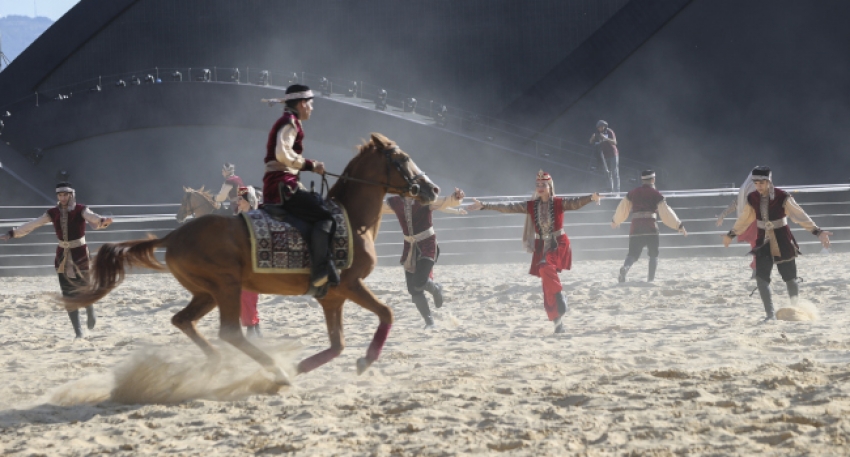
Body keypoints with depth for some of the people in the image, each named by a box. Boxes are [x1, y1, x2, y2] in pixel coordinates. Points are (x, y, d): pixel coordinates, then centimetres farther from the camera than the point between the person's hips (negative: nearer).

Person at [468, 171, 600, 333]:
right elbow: (508, 208, 2)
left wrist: (591, 198, -42)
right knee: (548, 284, 2)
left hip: (559, 245, -4)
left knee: (546, 268, -34)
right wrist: (483, 206, -2)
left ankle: (559, 296, -16)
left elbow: (576, 203, -22)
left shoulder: (559, 203, -5)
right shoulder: (531, 206, 3)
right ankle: (558, 323, 8)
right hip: (542, 246, 4)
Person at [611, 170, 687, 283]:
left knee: (633, 253, 4)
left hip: (635, 228, 3)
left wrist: (615, 221, 37)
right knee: (653, 254, 12)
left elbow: (622, 208, 20)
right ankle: (651, 278, 1)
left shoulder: (633, 193, 11)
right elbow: (666, 212, -4)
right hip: (650, 228, -3)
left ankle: (625, 268, -27)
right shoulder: (655, 194, 0)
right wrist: (679, 226, -1)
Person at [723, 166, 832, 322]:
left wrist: (817, 231, -32)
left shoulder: (782, 197, -16)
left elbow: (799, 215, -22)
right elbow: (744, 219, 14)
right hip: (764, 243, 3)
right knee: (761, 278, -10)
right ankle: (770, 314, -4)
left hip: (783, 243, -3)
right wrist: (731, 234, 25)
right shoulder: (752, 199, -3)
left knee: (790, 278, 5)